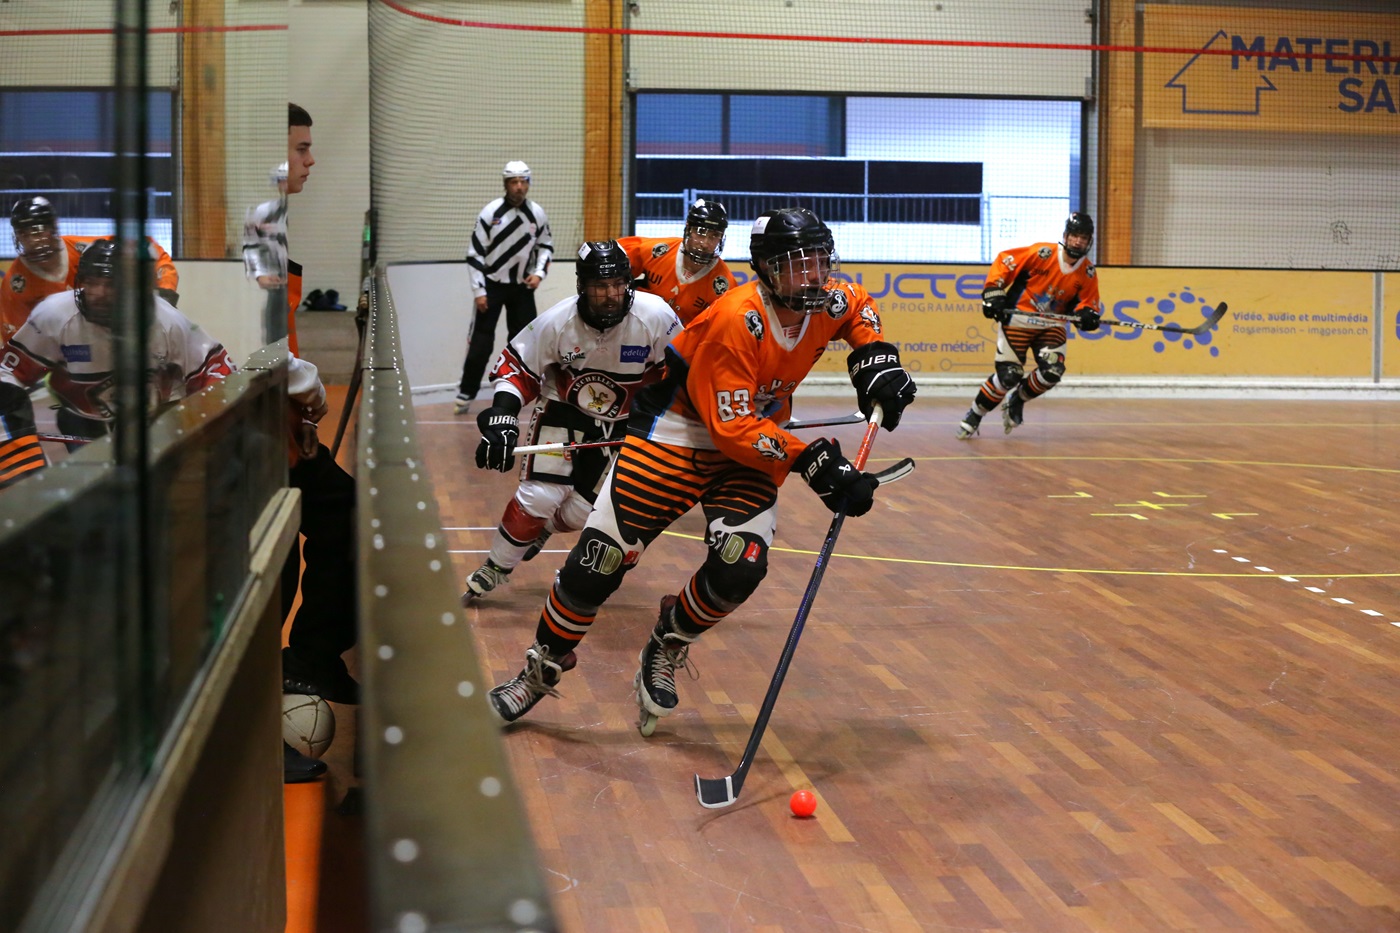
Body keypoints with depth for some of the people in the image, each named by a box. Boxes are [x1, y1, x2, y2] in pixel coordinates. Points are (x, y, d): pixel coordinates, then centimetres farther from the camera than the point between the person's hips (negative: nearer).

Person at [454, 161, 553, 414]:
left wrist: (539, 273, -6)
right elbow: (475, 253, -10)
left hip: (522, 287, 3)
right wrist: (479, 291, -13)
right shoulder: (490, 212, -13)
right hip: (491, 284, -3)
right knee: (480, 341, -7)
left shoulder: (537, 214, -3)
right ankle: (466, 393, 0)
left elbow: (546, 246, 12)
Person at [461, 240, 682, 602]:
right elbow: (516, 367, -12)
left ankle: (542, 527, 35)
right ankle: (495, 569, 7)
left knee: (578, 512, -2)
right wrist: (501, 420, -23)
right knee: (538, 497, -15)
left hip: (622, 424, 1)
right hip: (563, 410, -1)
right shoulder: (556, 322, -23)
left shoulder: (655, 317, -25)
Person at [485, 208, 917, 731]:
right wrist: (810, 461, -31)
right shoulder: (736, 320, -28)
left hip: (750, 444, 5)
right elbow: (730, 427, -28)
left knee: (739, 566, -17)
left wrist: (875, 358, 3)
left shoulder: (830, 304, -8)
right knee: (603, 558, -8)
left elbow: (859, 308, 20)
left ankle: (666, 649, 12)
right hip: (674, 433, -5)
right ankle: (543, 668, 14)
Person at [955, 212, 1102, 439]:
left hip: (1051, 325, 4)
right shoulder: (1043, 253, -17)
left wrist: (1086, 315, -17)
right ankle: (974, 415, 9)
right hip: (1017, 319, -4)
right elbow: (1003, 261, -11)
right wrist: (993, 292, -18)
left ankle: (1016, 400, 13)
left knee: (1052, 371, -17)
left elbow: (1087, 302, 6)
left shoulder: (1088, 273, -2)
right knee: (1009, 374, -13)